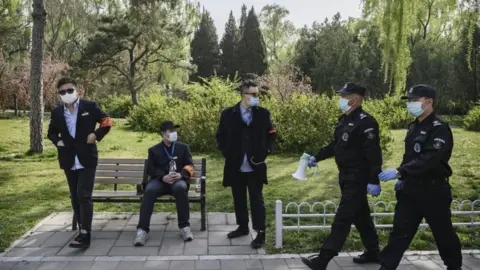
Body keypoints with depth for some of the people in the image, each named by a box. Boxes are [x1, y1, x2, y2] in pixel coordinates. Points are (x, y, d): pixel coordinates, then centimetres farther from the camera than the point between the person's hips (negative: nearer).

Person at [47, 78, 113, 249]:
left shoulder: (90, 106, -4)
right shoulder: (56, 112, 6)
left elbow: (107, 122, 3)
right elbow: (51, 132, 19)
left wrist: (96, 135, -11)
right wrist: (57, 141, -1)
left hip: (86, 159, -4)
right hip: (69, 161, 5)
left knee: (84, 196, -12)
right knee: (75, 197, 11)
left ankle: (85, 235, -13)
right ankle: (83, 229, 23)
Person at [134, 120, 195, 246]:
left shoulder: (183, 147, 17)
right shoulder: (154, 150, 16)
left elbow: (189, 166, 9)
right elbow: (150, 169, 6)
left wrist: (180, 175, -14)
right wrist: (163, 177, -15)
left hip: (178, 179, 0)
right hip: (160, 180, 0)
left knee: (180, 188, -38)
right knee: (149, 191, -34)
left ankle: (184, 227, -26)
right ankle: (142, 230, -31)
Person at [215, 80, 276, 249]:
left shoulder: (263, 114, -2)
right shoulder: (228, 114, -2)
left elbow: (271, 135, 6)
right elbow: (220, 136, 6)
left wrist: (266, 151, -5)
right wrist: (227, 153, -4)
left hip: (255, 166, -1)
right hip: (235, 166, 2)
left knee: (256, 200, 4)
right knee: (239, 199, 15)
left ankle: (260, 233, 11)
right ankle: (242, 227, 32)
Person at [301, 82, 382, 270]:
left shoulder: (366, 122, -18)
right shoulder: (344, 120, 11)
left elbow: (374, 154, -22)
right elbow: (335, 145, 20)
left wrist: (374, 181, -25)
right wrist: (316, 157, 15)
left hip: (358, 178, -10)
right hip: (346, 176, 10)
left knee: (342, 219, -7)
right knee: (360, 216, 18)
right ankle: (373, 253, 32)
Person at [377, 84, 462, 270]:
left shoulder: (439, 129, -16)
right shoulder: (414, 127, 11)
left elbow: (430, 159, -29)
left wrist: (399, 172, -35)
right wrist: (402, 178, 11)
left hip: (433, 190, -7)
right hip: (411, 188, 7)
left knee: (443, 232, 11)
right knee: (400, 231, 5)